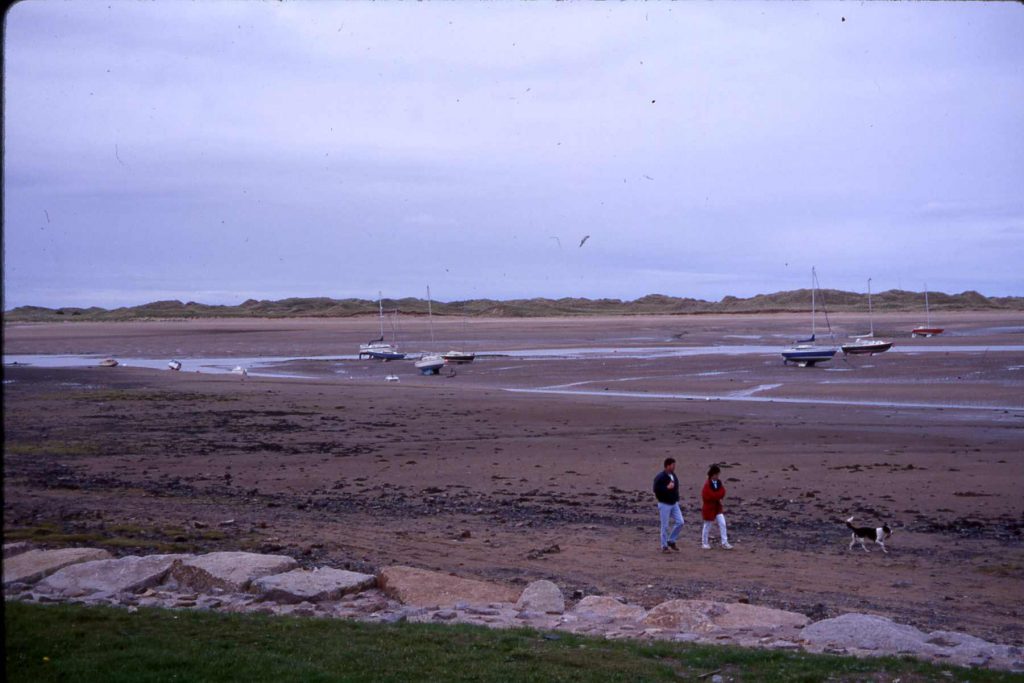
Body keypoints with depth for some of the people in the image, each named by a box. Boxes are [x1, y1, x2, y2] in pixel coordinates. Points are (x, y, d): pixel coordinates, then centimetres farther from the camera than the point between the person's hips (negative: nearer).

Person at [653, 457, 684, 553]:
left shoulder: (673, 475, 8)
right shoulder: (660, 477, -16)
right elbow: (656, 490, -22)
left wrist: (677, 500, 13)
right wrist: (667, 488, -26)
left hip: (674, 504, 7)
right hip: (664, 504, -7)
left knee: (680, 522, 0)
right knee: (665, 526, 0)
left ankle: (671, 541, 17)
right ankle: (664, 546, 11)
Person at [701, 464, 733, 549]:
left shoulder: (719, 482, 2)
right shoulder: (707, 484, -19)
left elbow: (722, 494, -3)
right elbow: (707, 496, -25)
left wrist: (716, 496, -20)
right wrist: (718, 495, -13)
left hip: (717, 506, 6)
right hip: (709, 507, -6)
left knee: (722, 524, -1)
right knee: (707, 526, 6)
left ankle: (724, 543, 3)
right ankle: (704, 543, 19)